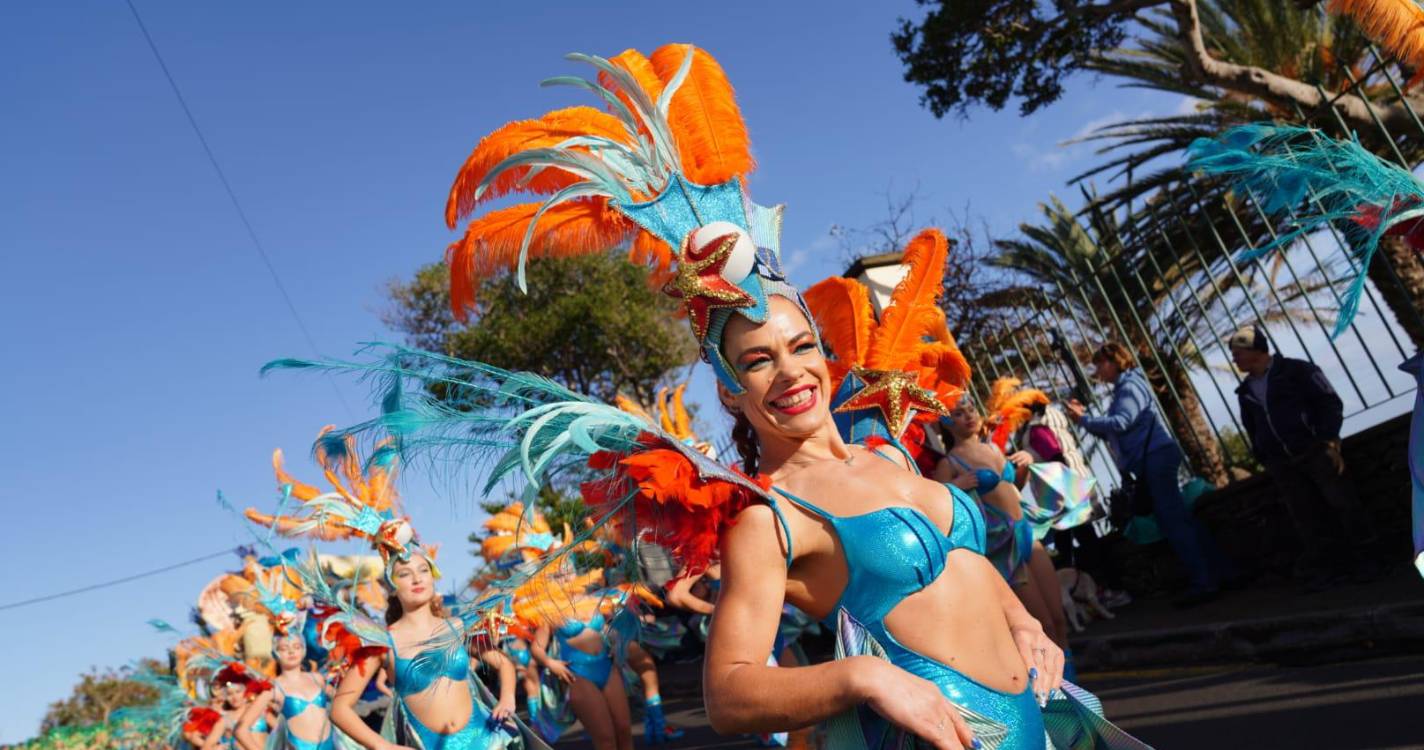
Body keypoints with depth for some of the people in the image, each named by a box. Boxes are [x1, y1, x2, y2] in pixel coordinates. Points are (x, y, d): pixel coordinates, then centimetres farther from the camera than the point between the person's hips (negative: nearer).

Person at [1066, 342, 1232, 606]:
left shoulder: (1129, 386, -9)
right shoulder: (1123, 388, 21)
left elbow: (1120, 423, -23)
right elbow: (1112, 433, 20)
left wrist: (1083, 420, -17)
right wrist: (1085, 416, 9)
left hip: (1156, 457, -10)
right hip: (1151, 460, 10)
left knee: (1174, 520, -9)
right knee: (1179, 517, 12)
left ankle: (1204, 582, -7)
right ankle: (1218, 572, 18)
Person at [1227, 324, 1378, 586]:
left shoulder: (1297, 370, -2)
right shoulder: (1245, 391, 14)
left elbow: (1330, 402, -5)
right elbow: (1252, 429, 23)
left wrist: (1329, 441, -15)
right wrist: (1264, 460, 13)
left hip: (1314, 450, -4)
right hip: (1281, 464, 4)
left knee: (1343, 502, -3)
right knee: (1305, 518, 4)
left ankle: (1361, 556, 11)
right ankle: (1318, 569, 7)